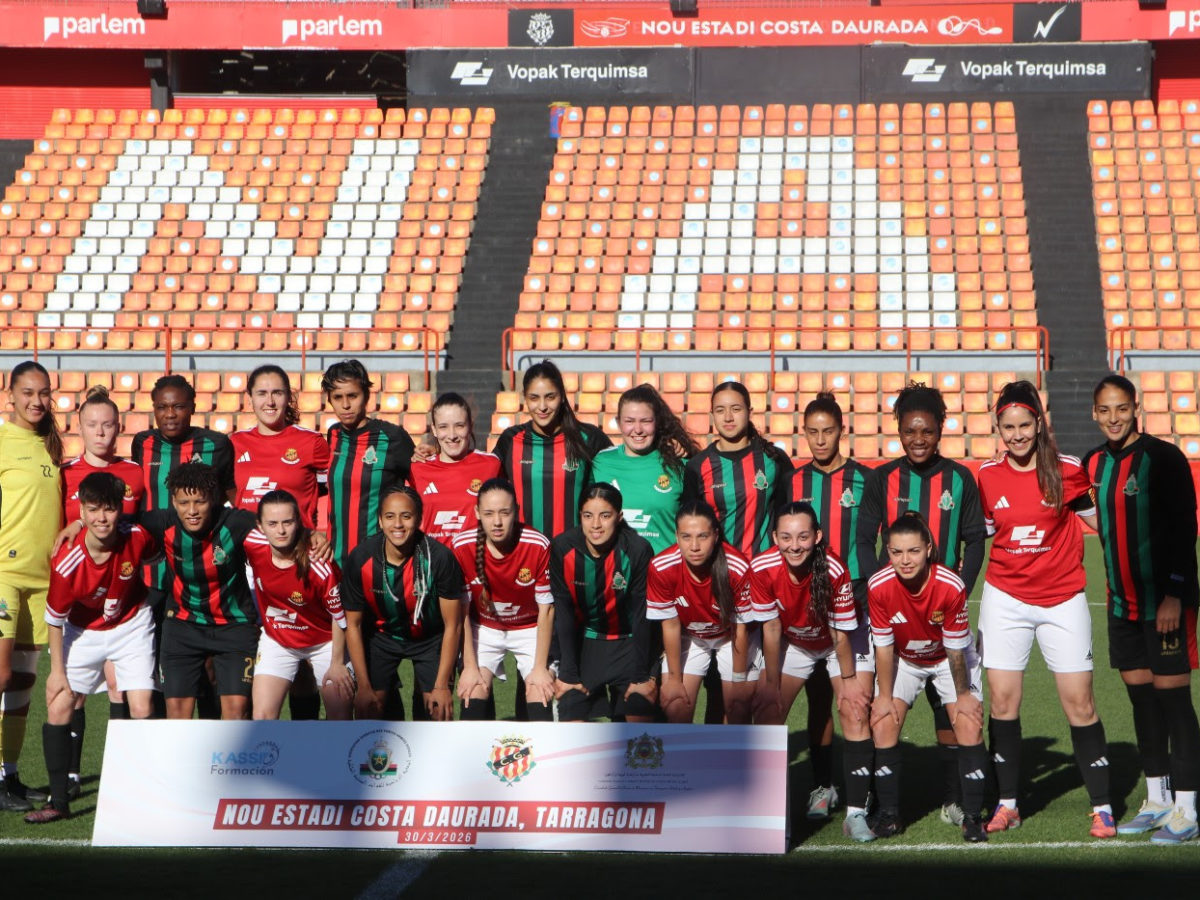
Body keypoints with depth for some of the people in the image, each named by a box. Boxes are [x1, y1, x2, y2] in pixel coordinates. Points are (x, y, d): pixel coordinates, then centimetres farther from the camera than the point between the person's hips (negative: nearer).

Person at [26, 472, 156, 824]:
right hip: (83, 632, 0)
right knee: (58, 707, -7)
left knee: (141, 710, -12)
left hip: (132, 626, 0)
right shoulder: (67, 562, -28)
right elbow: (55, 618, -12)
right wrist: (57, 670, -7)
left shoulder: (136, 537, -25)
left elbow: (155, 556, 3)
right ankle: (59, 801, 3)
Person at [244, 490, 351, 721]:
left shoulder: (320, 566, -32)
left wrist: (337, 663, -8)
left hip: (324, 642, -3)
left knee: (340, 719, 1)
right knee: (262, 718, -9)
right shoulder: (252, 545, -23)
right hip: (276, 640, 3)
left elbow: (340, 616, -18)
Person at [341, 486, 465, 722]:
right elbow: (353, 625, -10)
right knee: (367, 706, -10)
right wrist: (364, 687, -10)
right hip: (381, 635, 1)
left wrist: (442, 685, -16)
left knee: (439, 709, -13)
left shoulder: (440, 557, -28)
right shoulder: (360, 559, -24)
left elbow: (452, 625, -17)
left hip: (430, 638, -1)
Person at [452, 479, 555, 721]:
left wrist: (540, 667, -14)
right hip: (483, 628, 1)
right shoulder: (462, 547, -22)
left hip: (530, 628, -1)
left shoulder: (539, 545, -25)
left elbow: (546, 609, -15)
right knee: (474, 691, -16)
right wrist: (470, 667, -13)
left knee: (540, 693, -16)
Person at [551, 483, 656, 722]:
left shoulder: (637, 550, -20)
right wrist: (568, 673, -11)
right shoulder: (562, 548, -17)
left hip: (626, 642, -1)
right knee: (571, 717, -11)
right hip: (581, 642, 1)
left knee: (640, 713, -14)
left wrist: (641, 675, -12)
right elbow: (563, 613, -11)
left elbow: (641, 615, -13)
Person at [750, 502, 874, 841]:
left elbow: (841, 633, -23)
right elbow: (771, 627, -15)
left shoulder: (835, 571, -35)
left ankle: (856, 813, -14)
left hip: (840, 644, -3)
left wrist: (848, 680, -11)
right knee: (767, 710, -5)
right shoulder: (762, 569, -28)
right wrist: (771, 682, -7)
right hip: (792, 643, 3)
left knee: (855, 710, -15)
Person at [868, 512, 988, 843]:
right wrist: (884, 695, -8)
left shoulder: (951, 586, -32)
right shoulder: (879, 586, -28)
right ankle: (888, 814, 1)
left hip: (947, 660, -1)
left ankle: (972, 816, -2)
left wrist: (963, 694, -9)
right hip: (903, 661, 1)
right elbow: (884, 647, -15)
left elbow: (955, 648, -19)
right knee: (883, 725, -12)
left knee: (969, 726, -14)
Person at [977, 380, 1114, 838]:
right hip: (1005, 599, 2)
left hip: (1063, 601, -2)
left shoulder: (1068, 470, -6)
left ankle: (1101, 806, 6)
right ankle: (1007, 803, 11)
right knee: (1002, 703, 0)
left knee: (1080, 705, -2)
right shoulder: (988, 476, 0)